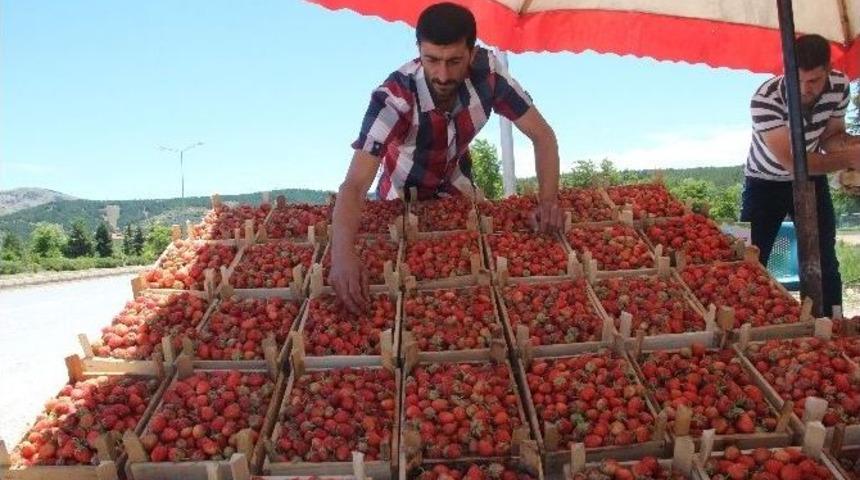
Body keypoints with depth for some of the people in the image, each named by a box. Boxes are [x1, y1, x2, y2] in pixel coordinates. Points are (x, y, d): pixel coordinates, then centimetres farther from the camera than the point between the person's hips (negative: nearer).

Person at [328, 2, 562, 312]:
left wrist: (548, 201, -37)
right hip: (403, 196, -2)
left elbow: (541, 134, -21)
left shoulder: (487, 72, -29)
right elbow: (354, 185, -46)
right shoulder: (394, 98, -40)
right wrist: (342, 255, -64)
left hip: (456, 186, 3)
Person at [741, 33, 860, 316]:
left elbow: (832, 136, -2)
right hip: (766, 183, -3)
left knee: (824, 264, 3)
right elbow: (793, 162, -32)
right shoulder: (766, 99, -33)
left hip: (812, 180, 4)